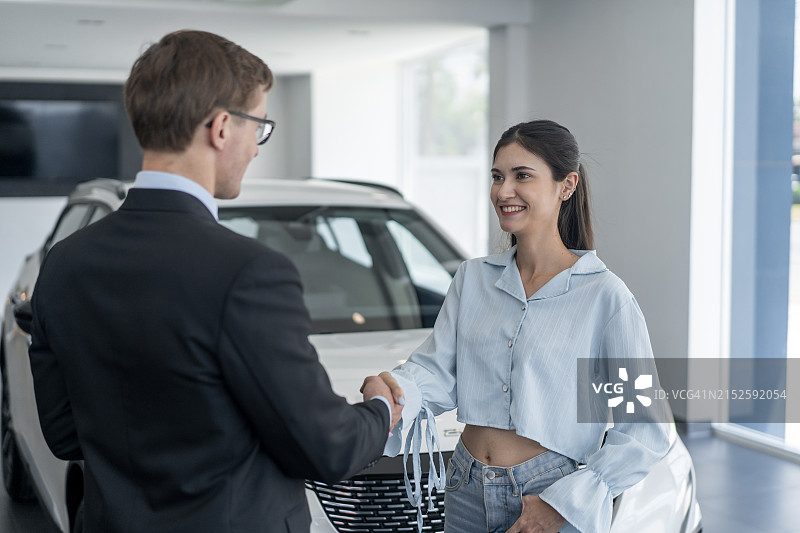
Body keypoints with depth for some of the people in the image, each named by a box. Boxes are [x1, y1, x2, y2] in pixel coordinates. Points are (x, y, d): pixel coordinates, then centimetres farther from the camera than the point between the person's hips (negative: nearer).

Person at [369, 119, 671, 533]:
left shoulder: (604, 296, -9)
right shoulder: (473, 278, 6)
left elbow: (646, 431, -9)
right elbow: (437, 368, 1)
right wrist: (395, 389, -21)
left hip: (549, 492, -4)